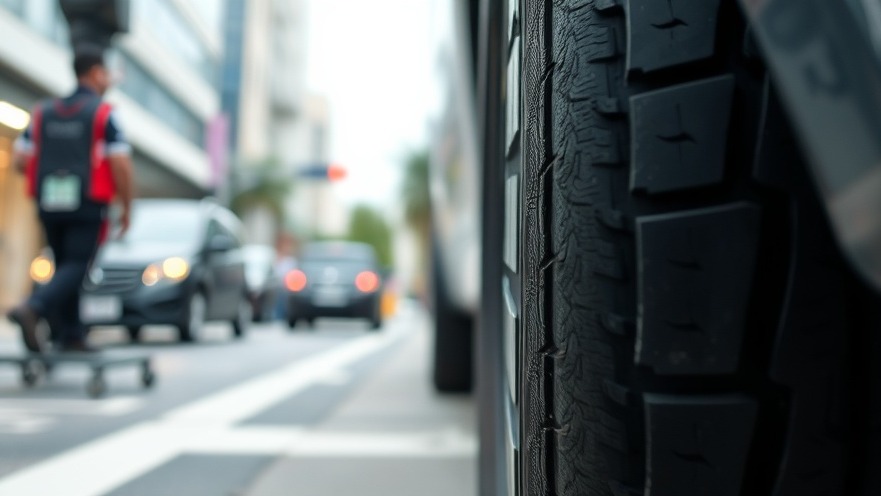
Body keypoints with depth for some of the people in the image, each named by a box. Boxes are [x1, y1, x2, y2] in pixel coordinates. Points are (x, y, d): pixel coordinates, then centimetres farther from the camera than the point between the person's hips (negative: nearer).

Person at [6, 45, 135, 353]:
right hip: (88, 206, -5)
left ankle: (70, 337, 14)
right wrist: (127, 208, -3)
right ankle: (32, 309, -24)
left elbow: (20, 160, 6)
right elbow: (121, 165, -13)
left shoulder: (43, 112, 11)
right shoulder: (103, 114, -5)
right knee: (75, 269, -2)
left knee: (65, 267, 15)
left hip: (48, 204, 6)